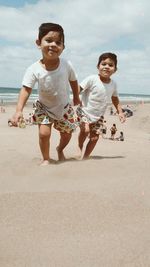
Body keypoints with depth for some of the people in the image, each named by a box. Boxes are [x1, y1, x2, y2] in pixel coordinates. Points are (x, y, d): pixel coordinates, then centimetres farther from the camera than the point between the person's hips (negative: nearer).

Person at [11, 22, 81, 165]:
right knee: (44, 133, -17)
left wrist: (76, 98, 12)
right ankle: (45, 158, 12)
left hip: (64, 107, 2)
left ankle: (60, 149, 48)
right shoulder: (34, 69, -25)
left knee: (66, 134, 13)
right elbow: (26, 89, -30)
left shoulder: (67, 65, -20)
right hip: (44, 107, -2)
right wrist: (19, 110, -42)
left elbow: (73, 81, -2)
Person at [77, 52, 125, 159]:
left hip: (98, 116, 5)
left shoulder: (113, 84, -1)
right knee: (85, 130, -25)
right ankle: (80, 147, 5)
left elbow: (115, 99, 14)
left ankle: (86, 157, 25)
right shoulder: (92, 79, -18)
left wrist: (120, 112, 7)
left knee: (95, 137, 5)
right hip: (85, 112, -5)